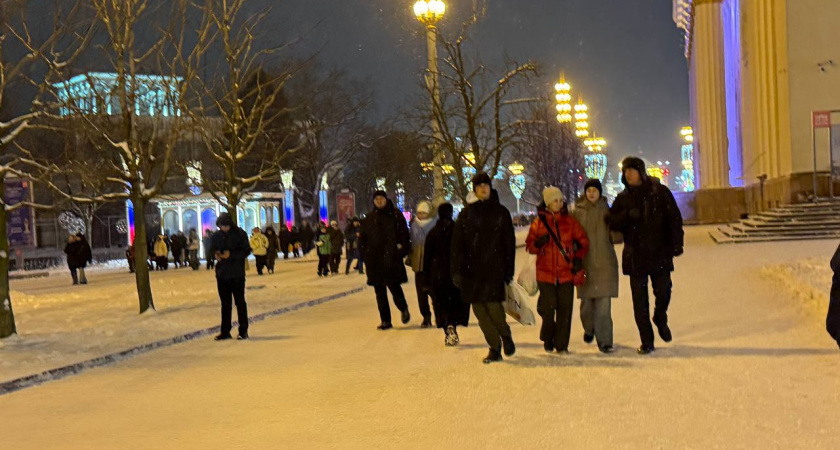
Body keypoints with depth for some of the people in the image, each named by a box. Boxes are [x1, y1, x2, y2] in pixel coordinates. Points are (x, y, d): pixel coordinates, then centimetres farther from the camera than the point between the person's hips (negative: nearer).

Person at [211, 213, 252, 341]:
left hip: (237, 274, -4)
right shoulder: (216, 235, 7)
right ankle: (225, 331, 14)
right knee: (225, 304, 9)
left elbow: (246, 251, -8)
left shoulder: (240, 234, -6)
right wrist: (215, 254, -8)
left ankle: (243, 331, 9)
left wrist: (231, 254, -20)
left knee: (240, 302, 1)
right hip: (222, 274, 4)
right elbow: (212, 250, 15)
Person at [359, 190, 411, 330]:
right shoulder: (369, 219, 11)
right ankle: (385, 320, 12)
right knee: (380, 292, 5)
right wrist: (365, 254, 4)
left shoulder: (396, 215, 2)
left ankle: (404, 309, 21)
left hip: (392, 259, -3)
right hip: (374, 260, 4)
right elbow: (362, 238, 15)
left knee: (394, 286, -8)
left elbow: (404, 234, 2)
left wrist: (403, 249, -9)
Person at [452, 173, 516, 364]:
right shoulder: (466, 214, 9)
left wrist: (509, 270, 0)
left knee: (494, 306, -13)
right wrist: (457, 270, -2)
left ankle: (505, 335, 16)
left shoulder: (501, 212, 8)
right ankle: (494, 347, 13)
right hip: (473, 269, 2)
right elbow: (457, 244, 6)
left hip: (494, 269, -2)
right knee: (479, 309, 0)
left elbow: (509, 243, 7)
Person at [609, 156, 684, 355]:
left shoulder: (659, 192, 1)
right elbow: (612, 222, 4)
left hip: (659, 253, -2)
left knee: (663, 292, -3)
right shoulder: (623, 198, 10)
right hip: (635, 256, 2)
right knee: (639, 301, 1)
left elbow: (674, 219, -1)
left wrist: (676, 244, -9)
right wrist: (628, 215, -14)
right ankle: (647, 342, 9)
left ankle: (660, 319, 31)